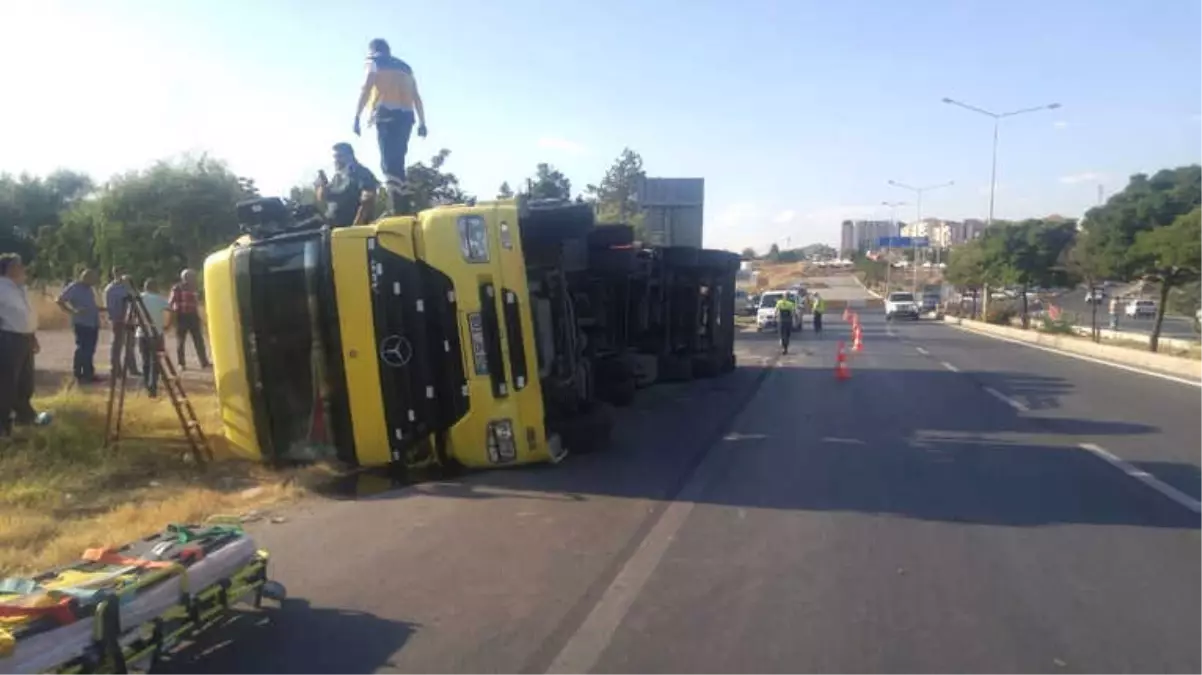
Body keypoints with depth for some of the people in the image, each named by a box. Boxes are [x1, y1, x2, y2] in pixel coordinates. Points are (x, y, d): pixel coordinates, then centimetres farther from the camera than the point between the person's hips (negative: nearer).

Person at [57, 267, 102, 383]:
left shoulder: (90, 288, 16)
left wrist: (100, 309, 12)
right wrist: (73, 311, -21)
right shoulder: (74, 287, -8)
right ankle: (78, 375, 1)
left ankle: (88, 374, 16)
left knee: (90, 350, 10)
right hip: (81, 323, -8)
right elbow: (59, 300, -13)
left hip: (93, 323, 8)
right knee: (82, 349, -6)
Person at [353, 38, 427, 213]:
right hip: (406, 115, 6)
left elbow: (366, 89, -2)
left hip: (387, 114, -6)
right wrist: (422, 122, 17)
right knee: (397, 161, 11)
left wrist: (357, 117, -6)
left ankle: (397, 210, -27)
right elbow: (416, 97, 21)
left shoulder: (375, 62, 12)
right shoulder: (404, 67, 29)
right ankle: (402, 206, 2)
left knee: (389, 162, -14)